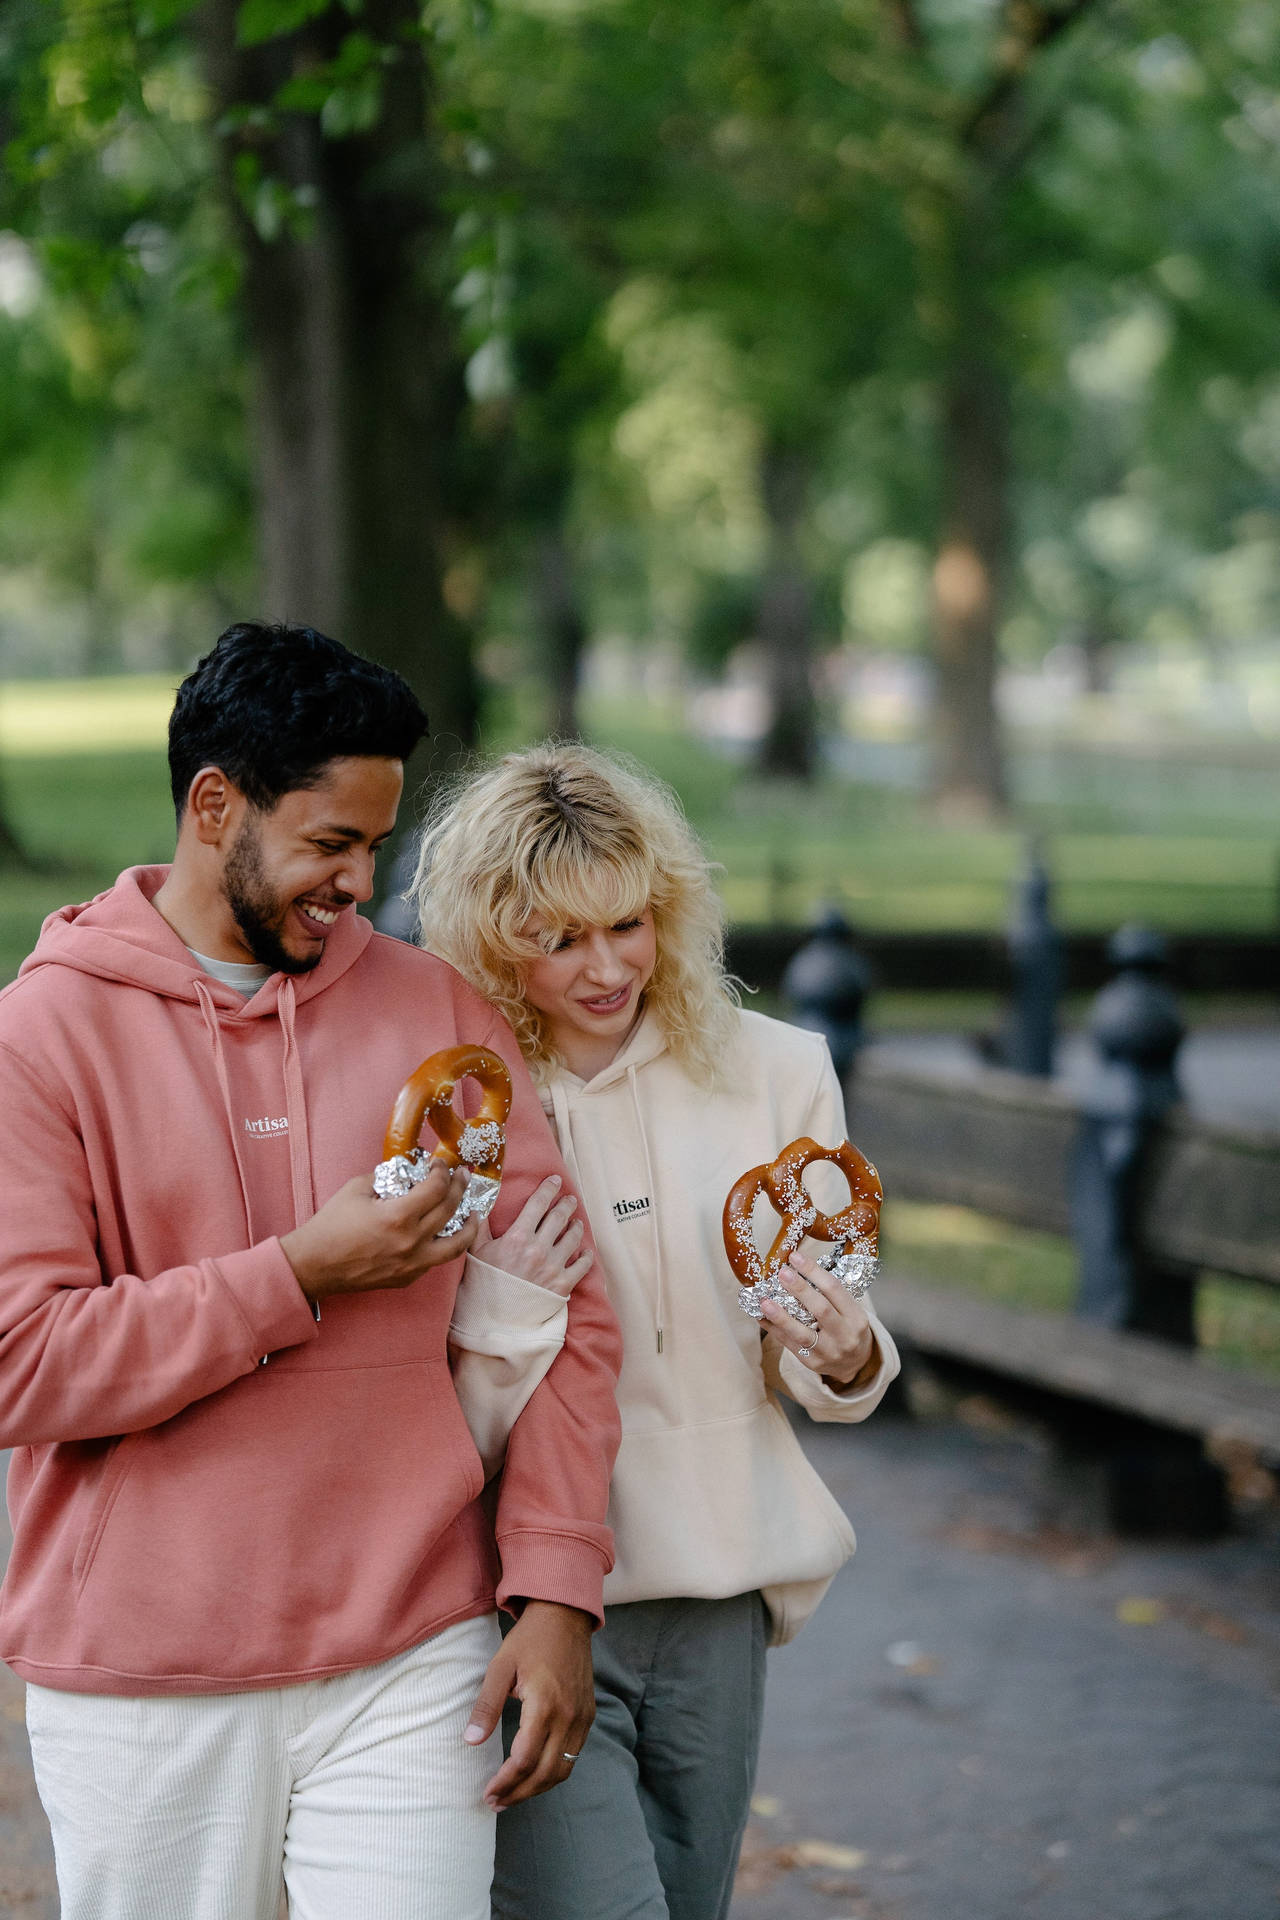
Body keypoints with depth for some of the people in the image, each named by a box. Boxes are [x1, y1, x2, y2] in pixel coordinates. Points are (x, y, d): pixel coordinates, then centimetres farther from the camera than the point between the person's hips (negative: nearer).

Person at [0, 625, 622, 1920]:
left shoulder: (438, 1013, 6)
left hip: (412, 1666, 2)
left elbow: (559, 1311, 5)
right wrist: (299, 1274, -16)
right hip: (141, 1690, -2)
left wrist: (555, 1587, -3)